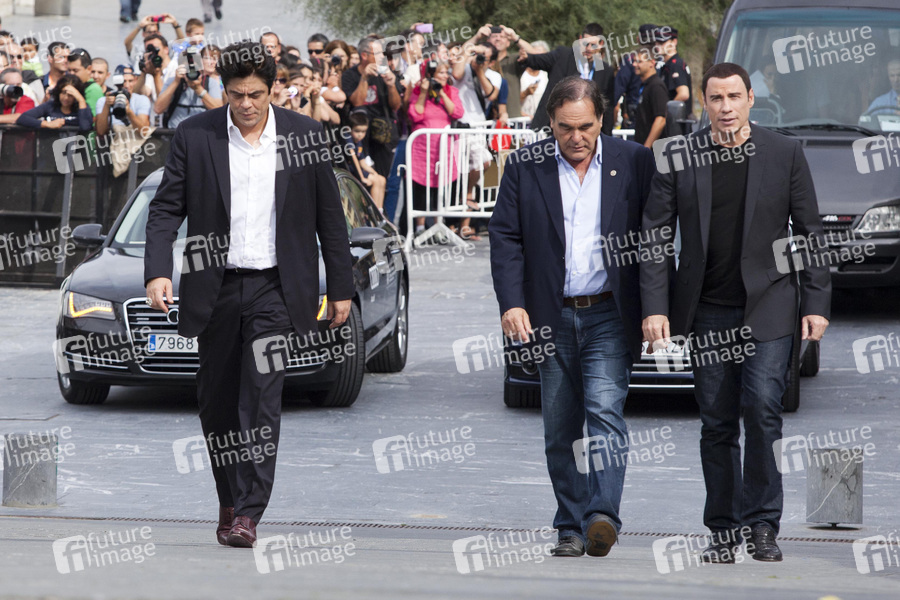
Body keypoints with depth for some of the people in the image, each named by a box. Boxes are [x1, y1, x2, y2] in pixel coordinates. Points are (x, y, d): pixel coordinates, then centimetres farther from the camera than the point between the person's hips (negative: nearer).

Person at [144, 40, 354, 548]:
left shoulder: (304, 136, 0)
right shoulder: (194, 136, 0)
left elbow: (329, 217, 6)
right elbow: (166, 209, 0)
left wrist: (341, 289, 6)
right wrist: (158, 272, -15)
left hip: (275, 289, -2)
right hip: (215, 289, 2)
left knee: (261, 399, -13)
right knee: (217, 404, 8)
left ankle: (248, 512, -14)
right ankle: (230, 500, 24)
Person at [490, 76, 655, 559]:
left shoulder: (634, 163, 1)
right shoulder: (525, 166, 3)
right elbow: (505, 238, 1)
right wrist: (511, 302, -11)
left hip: (610, 316, -2)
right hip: (552, 318, 2)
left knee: (605, 411, -18)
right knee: (560, 429, 6)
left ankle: (603, 515, -24)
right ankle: (571, 528, 13)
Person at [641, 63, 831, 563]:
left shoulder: (785, 154, 1)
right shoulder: (678, 159, 2)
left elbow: (811, 233, 4)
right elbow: (655, 237, 2)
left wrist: (816, 305, -2)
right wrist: (655, 308, -6)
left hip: (768, 307, -2)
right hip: (707, 311, 2)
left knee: (762, 407, -15)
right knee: (717, 423, 4)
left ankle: (762, 524, -6)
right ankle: (724, 530, 13)